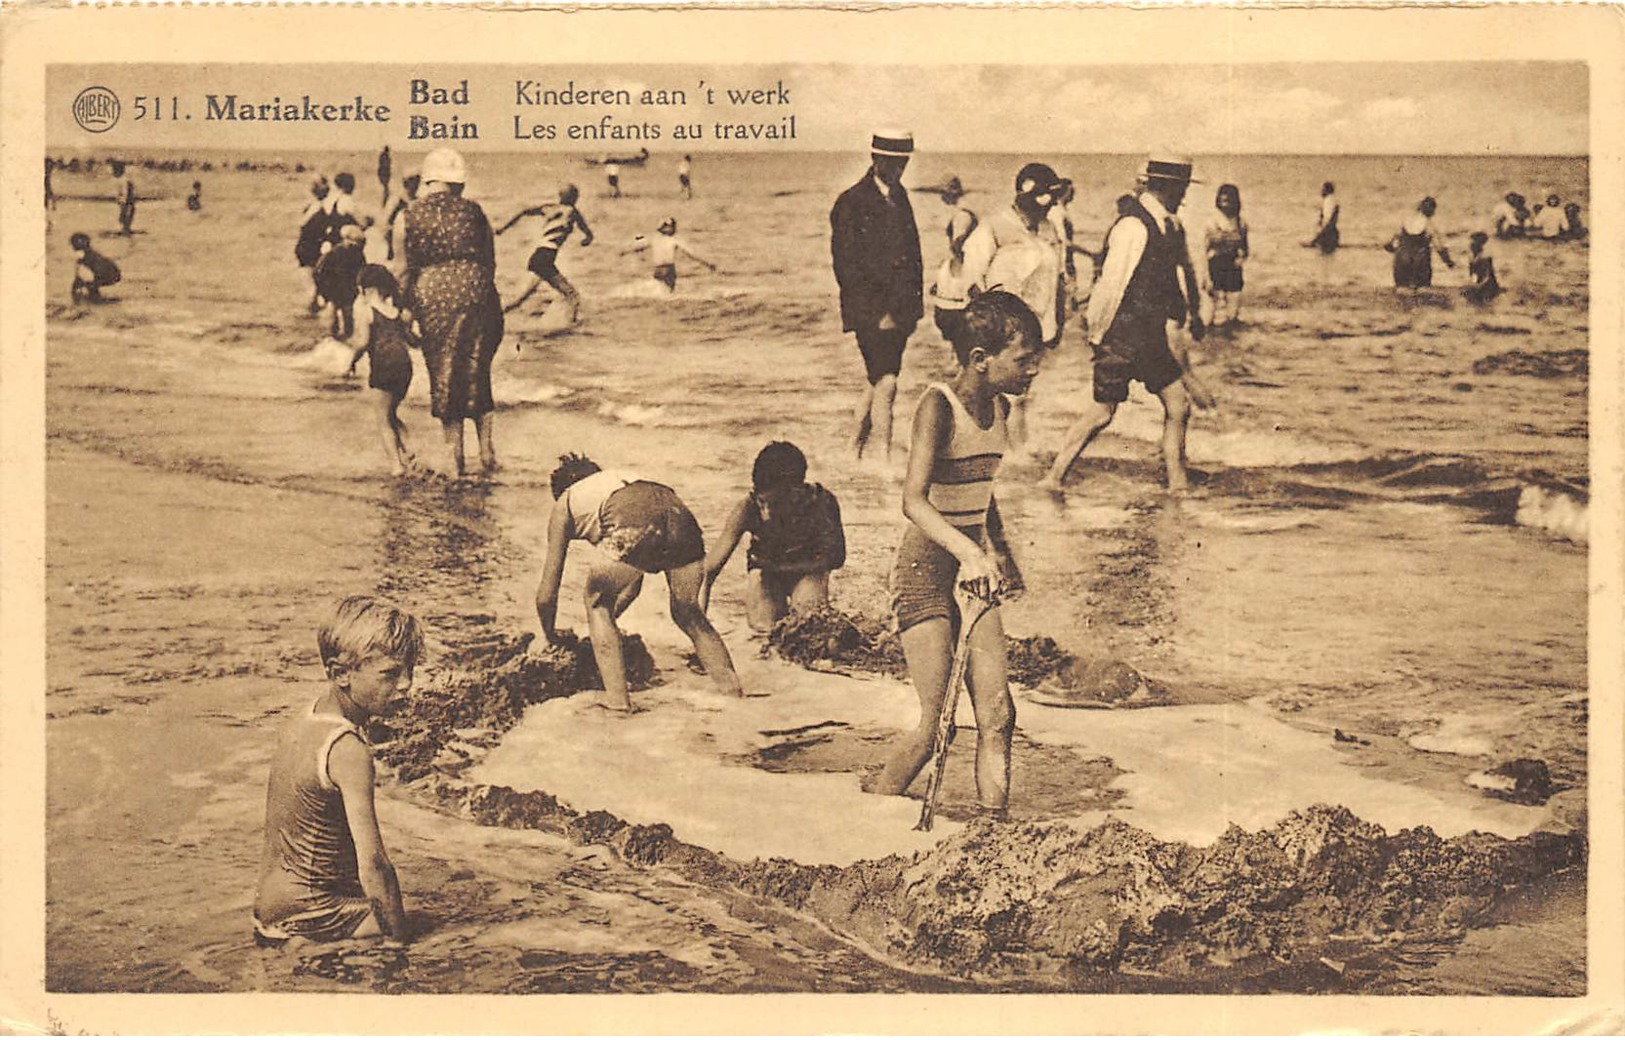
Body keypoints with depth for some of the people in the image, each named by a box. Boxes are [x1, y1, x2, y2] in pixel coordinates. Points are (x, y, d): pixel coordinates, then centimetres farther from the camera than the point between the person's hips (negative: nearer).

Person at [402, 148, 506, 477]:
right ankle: (487, 450, 11)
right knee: (477, 373, 12)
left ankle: (455, 459, 8)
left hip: (432, 297, -1)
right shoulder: (473, 211, 2)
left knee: (443, 376, 7)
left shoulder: (412, 215, -1)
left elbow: (407, 267, 0)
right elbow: (490, 260, 6)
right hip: (475, 294, 1)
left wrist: (407, 307, 8)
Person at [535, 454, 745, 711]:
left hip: (632, 529, -4)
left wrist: (551, 635, 51)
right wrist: (609, 620, 64)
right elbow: (634, 584, 51)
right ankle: (733, 692, 19)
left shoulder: (564, 503, 33)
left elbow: (546, 594, 33)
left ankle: (617, 697, 15)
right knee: (688, 614, 27)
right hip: (680, 516, 4)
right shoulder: (618, 477, 45)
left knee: (597, 602, 24)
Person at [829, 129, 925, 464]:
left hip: (899, 308, 7)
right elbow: (846, 266, -12)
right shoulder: (851, 203, -9)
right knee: (885, 383, -10)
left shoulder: (899, 196, 14)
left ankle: (854, 450, 22)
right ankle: (884, 458, -4)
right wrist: (877, 312, -15)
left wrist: (913, 305, 10)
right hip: (870, 311, -7)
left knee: (879, 380, 11)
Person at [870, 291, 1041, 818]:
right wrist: (971, 553, -40)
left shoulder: (999, 408, 7)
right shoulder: (938, 405, -16)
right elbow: (914, 501, -28)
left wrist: (1000, 557, 27)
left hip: (979, 571, 7)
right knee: (932, 729, -8)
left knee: (997, 717, -1)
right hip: (926, 569, -7)